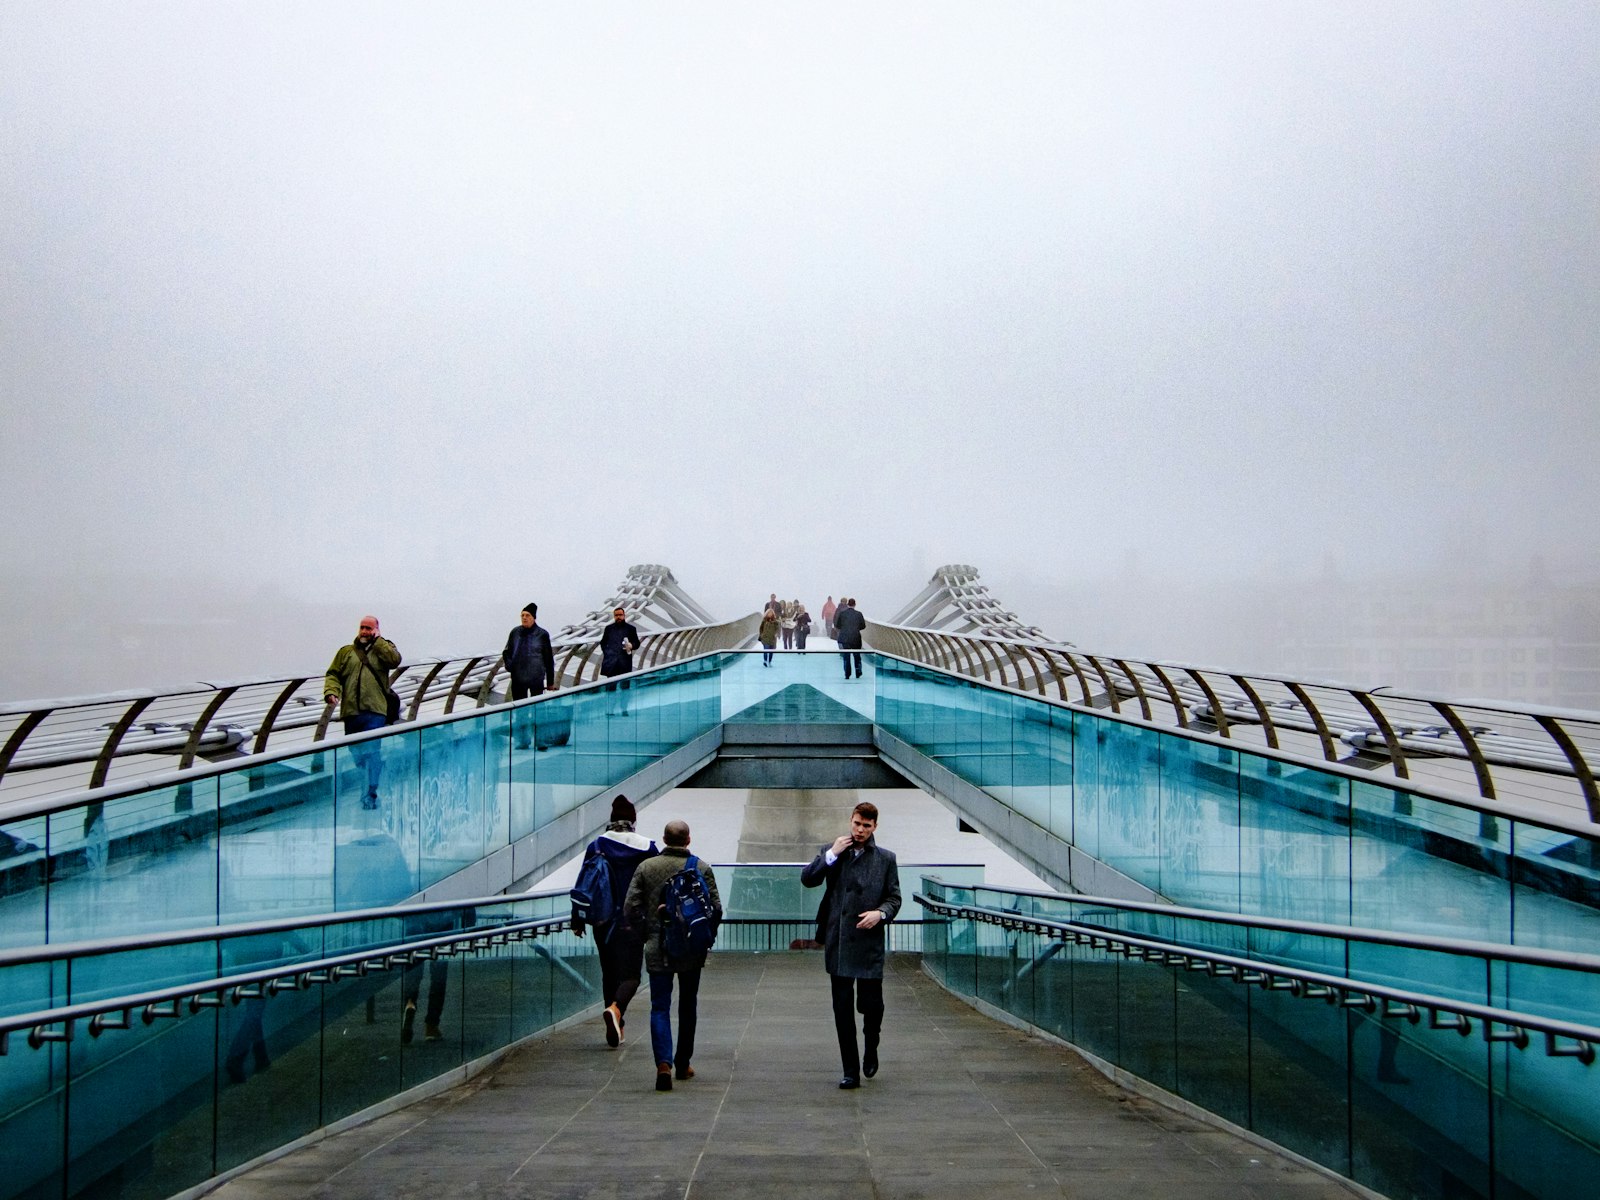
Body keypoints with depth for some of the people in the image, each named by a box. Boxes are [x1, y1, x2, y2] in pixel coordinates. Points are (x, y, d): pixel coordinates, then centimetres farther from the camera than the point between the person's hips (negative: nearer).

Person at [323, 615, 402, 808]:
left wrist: (377, 640, -5)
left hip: (375, 712, -3)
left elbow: (395, 660, -11)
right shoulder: (345, 652, 17)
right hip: (351, 712, 3)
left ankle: (371, 794, -14)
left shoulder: (383, 649, 11)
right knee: (355, 754, 12)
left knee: (372, 751, -15)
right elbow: (333, 674, 11)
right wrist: (331, 692, -9)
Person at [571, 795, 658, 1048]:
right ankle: (616, 1008, -31)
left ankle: (616, 1029, 18)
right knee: (630, 974, -1)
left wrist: (578, 921, 10)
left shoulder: (595, 846, 2)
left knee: (609, 974, 16)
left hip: (603, 923, 3)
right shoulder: (646, 847, -3)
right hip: (633, 921, -3)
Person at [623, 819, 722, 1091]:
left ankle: (664, 1063, -17)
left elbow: (630, 907, -4)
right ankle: (683, 1064, 26)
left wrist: (646, 932, 11)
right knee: (687, 1007, 16)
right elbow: (716, 908, -5)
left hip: (657, 951, 0)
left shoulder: (646, 867, -2)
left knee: (660, 1008, 2)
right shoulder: (701, 868, -4)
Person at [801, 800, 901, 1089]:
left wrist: (880, 913, -12)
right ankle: (850, 1071, 11)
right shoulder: (831, 851, 9)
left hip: (869, 943, -1)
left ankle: (871, 1049, 29)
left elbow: (894, 898, 8)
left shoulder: (886, 859, 7)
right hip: (838, 943, 1)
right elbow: (807, 878, -2)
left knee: (870, 1003, -3)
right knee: (842, 1009, 3)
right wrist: (832, 854, -9)